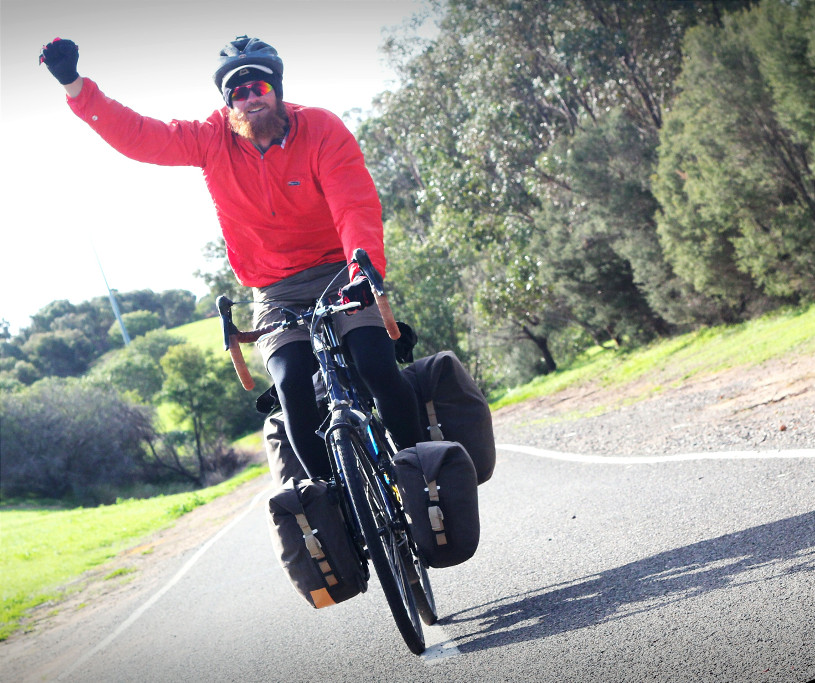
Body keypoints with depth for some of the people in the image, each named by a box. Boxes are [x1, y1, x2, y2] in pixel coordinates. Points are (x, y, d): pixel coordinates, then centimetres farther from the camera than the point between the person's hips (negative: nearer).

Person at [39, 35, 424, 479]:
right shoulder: (213, 138, 1)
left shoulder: (321, 129, -8)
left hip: (339, 275, -2)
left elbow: (356, 205, -21)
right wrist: (75, 86, -16)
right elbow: (137, 136, -2)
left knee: (377, 368, -24)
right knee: (292, 387, -22)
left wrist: (365, 267, -40)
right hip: (277, 294, 2)